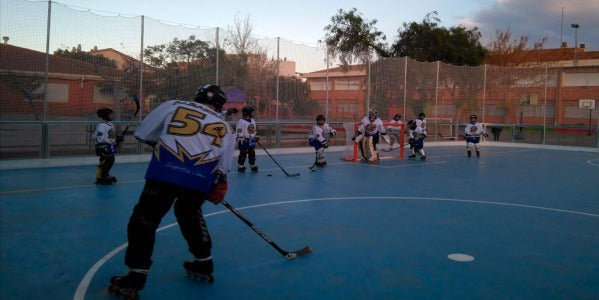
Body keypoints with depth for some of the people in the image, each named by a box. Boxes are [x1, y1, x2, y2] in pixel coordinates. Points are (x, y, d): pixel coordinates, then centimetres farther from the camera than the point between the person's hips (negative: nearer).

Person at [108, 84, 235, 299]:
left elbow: (143, 134, 20)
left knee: (145, 218, 10)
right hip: (201, 179, 3)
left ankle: (135, 276, 7)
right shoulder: (224, 126, 21)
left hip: (165, 173, -3)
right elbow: (223, 168, 21)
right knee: (189, 213, 29)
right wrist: (218, 187, 35)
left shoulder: (174, 106, 16)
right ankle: (204, 264, 37)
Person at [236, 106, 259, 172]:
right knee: (243, 154, -1)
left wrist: (256, 137, 19)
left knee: (252, 153, 12)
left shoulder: (252, 120, 10)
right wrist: (240, 140, -18)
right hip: (244, 141, -7)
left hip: (252, 140, 7)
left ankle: (252, 166, 23)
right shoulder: (241, 121, -14)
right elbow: (239, 132, -15)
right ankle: (240, 166, 9)